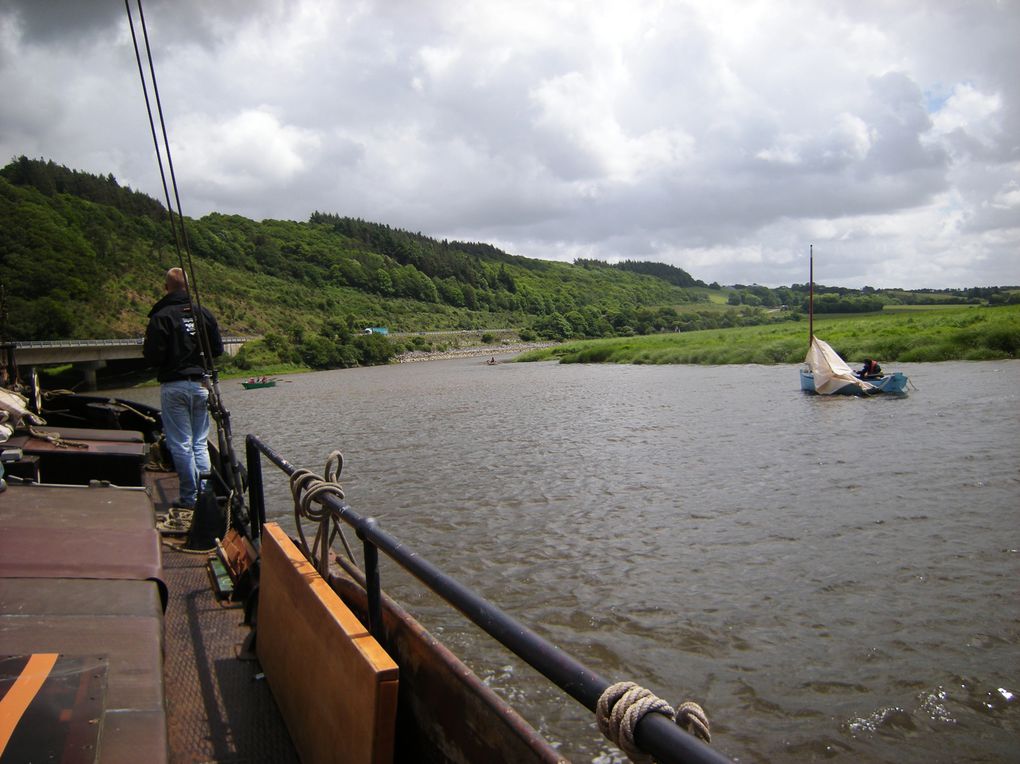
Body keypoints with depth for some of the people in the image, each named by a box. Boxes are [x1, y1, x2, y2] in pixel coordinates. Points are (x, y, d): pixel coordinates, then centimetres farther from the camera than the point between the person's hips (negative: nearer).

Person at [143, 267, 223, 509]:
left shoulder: (160, 317, -10)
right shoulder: (204, 314, 4)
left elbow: (153, 356, -14)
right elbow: (218, 350, 6)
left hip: (174, 386, -4)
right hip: (201, 384, 4)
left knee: (181, 444, 2)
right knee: (200, 443, 12)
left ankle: (190, 497, 4)